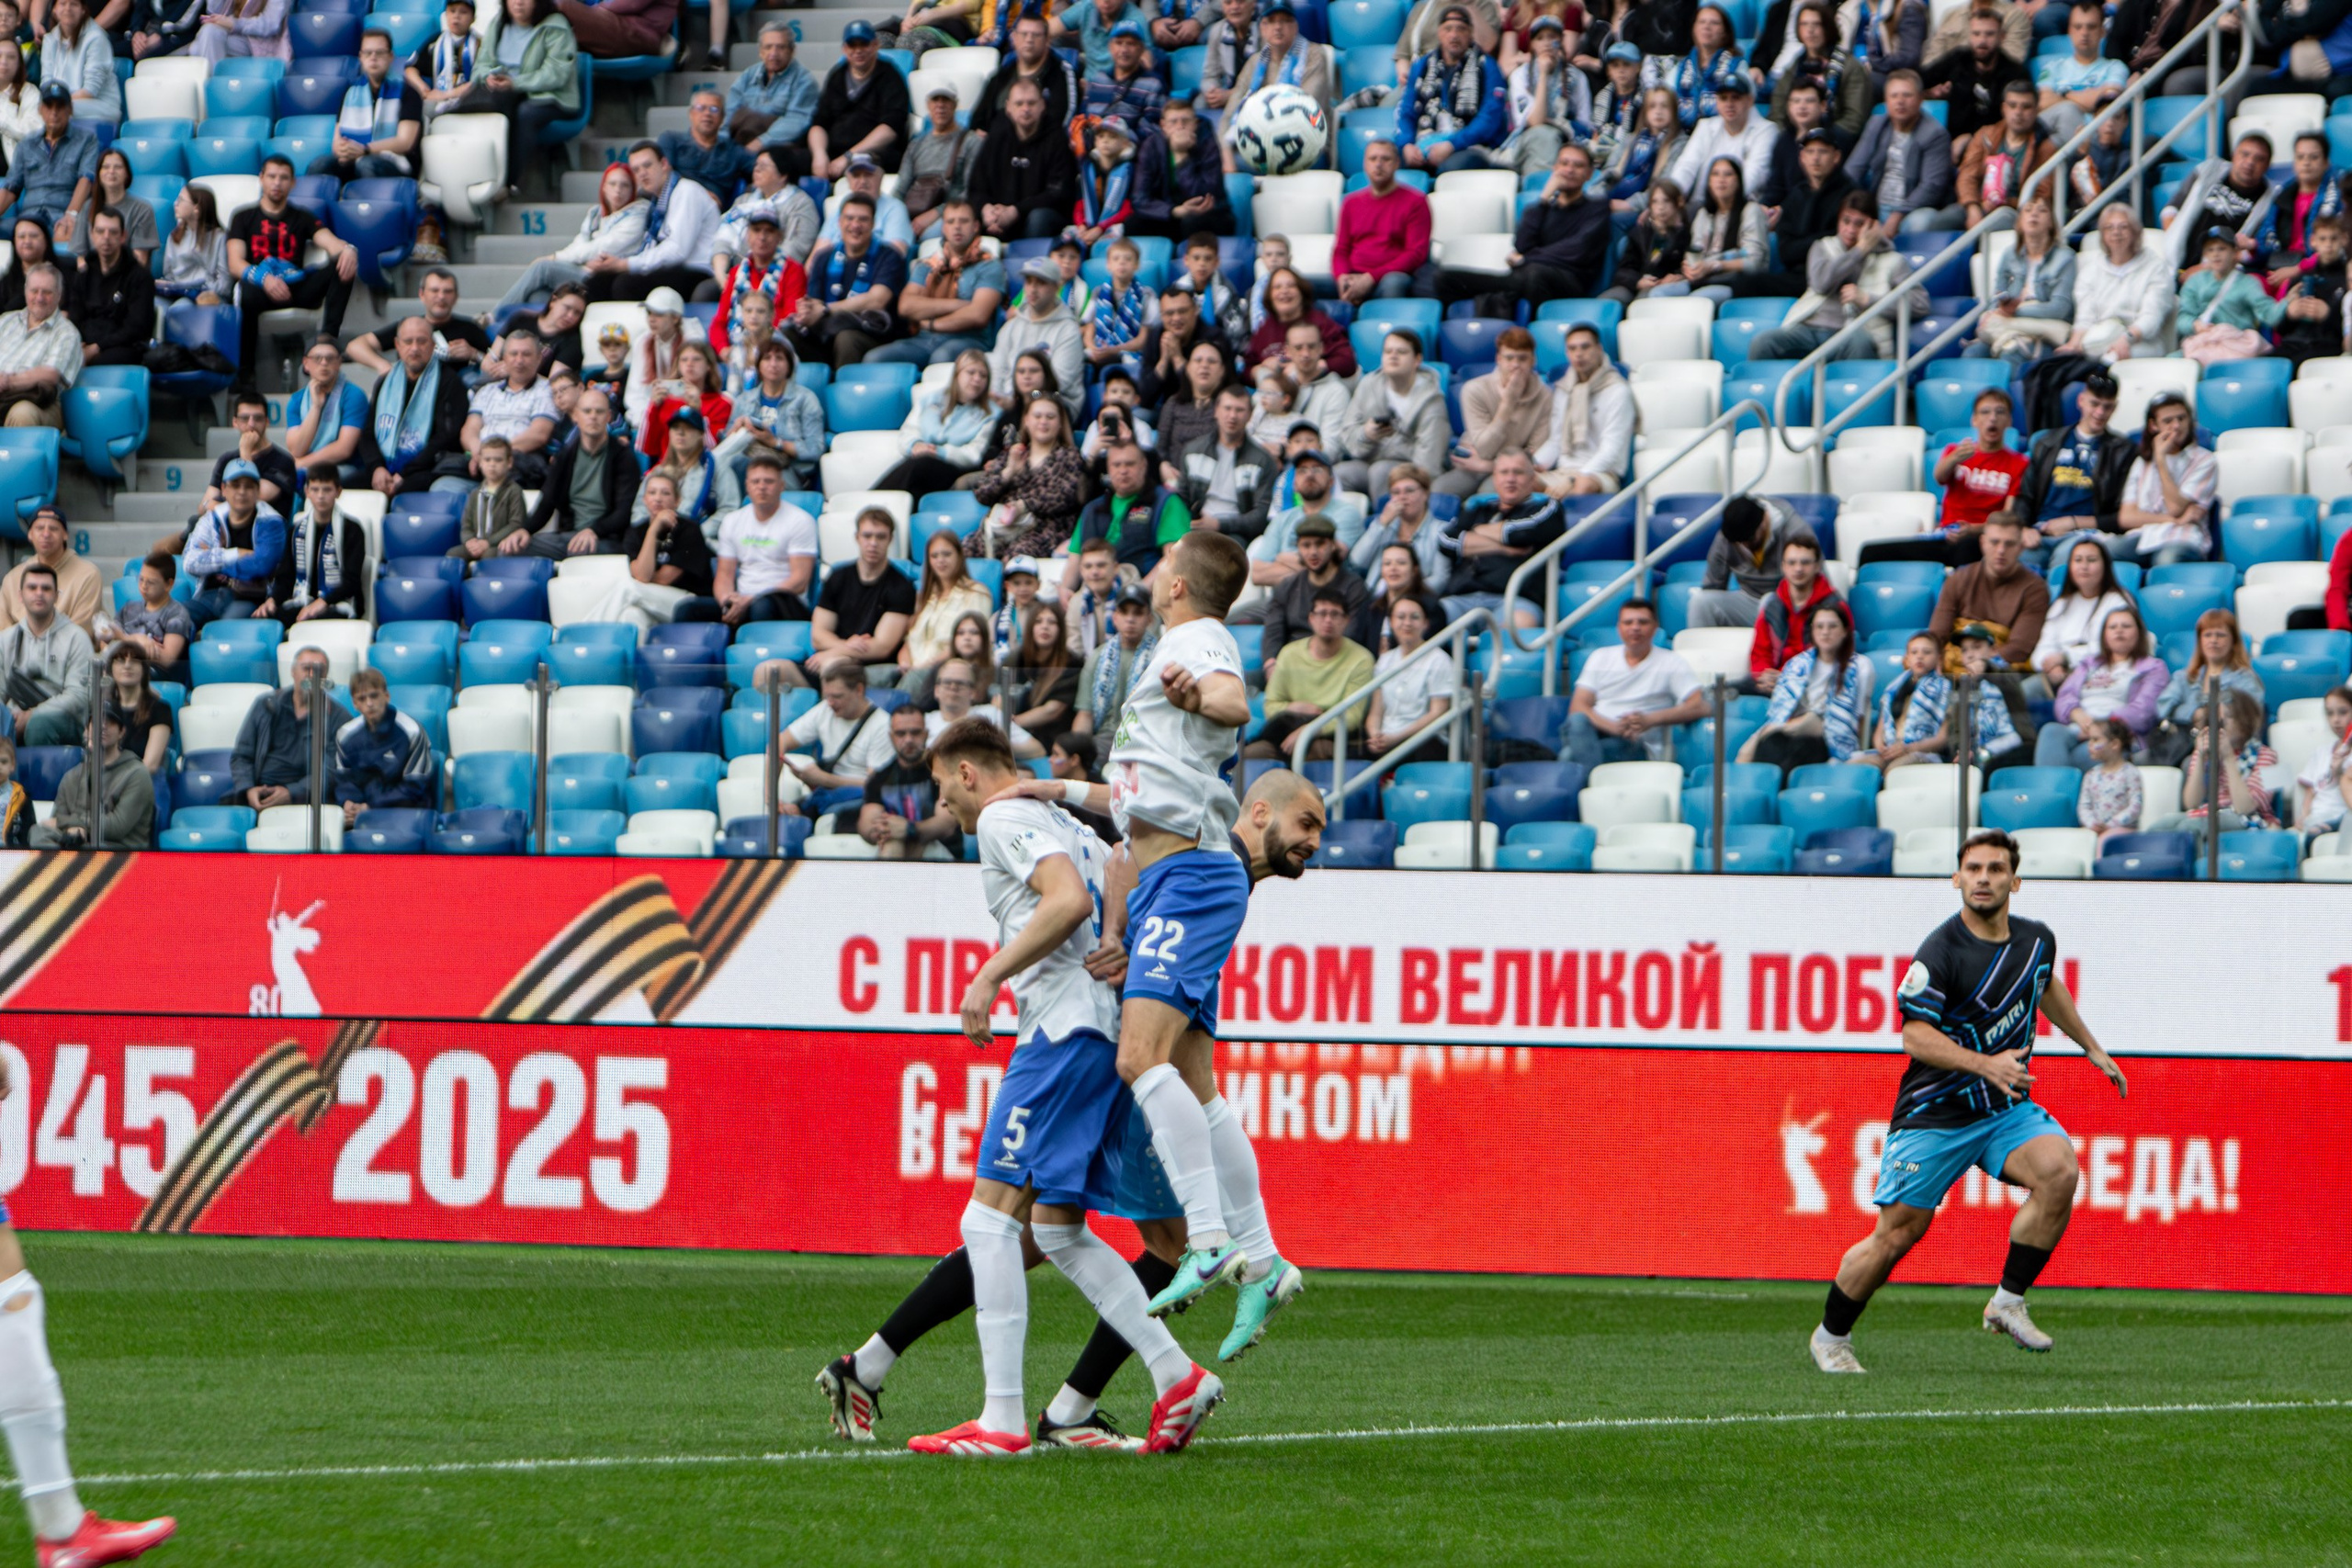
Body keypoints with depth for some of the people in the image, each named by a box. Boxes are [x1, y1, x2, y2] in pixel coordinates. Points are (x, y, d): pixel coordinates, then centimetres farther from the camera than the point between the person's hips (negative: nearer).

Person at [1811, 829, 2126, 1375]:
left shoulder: (2037, 940, 4)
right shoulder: (1940, 952, -17)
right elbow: (1915, 1036, -20)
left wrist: (2092, 1049, 34)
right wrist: (1986, 1065, -31)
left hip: (2007, 1111, 5)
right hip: (1935, 1114, -5)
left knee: (2059, 1171, -24)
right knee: (1897, 1233, -4)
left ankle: (2009, 1303, -11)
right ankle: (1830, 1337, 19)